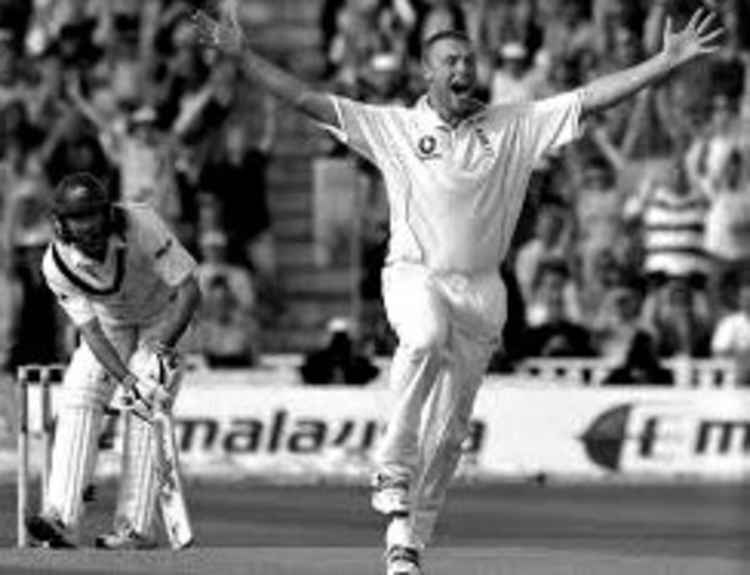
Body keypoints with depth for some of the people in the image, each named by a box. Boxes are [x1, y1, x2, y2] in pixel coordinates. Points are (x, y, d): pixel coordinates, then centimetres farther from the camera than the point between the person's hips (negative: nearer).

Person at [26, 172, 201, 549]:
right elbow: (90, 330, -26)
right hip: (110, 321, 2)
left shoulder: (142, 226, -36)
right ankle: (62, 518, -25)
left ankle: (135, 526, -15)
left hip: (163, 316, -2)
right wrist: (127, 380, -39)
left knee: (146, 410, -18)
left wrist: (165, 346, -41)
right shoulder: (57, 265, -27)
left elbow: (190, 290, -31)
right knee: (78, 397, -17)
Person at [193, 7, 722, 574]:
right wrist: (243, 54, -8)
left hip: (481, 289, 3)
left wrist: (669, 60, -3)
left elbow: (592, 97, 4)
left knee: (448, 431, 3)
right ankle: (393, 469, -26)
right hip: (414, 274, -2)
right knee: (426, 337, -37)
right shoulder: (393, 127, 4)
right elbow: (306, 98, 1)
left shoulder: (515, 127, 8)